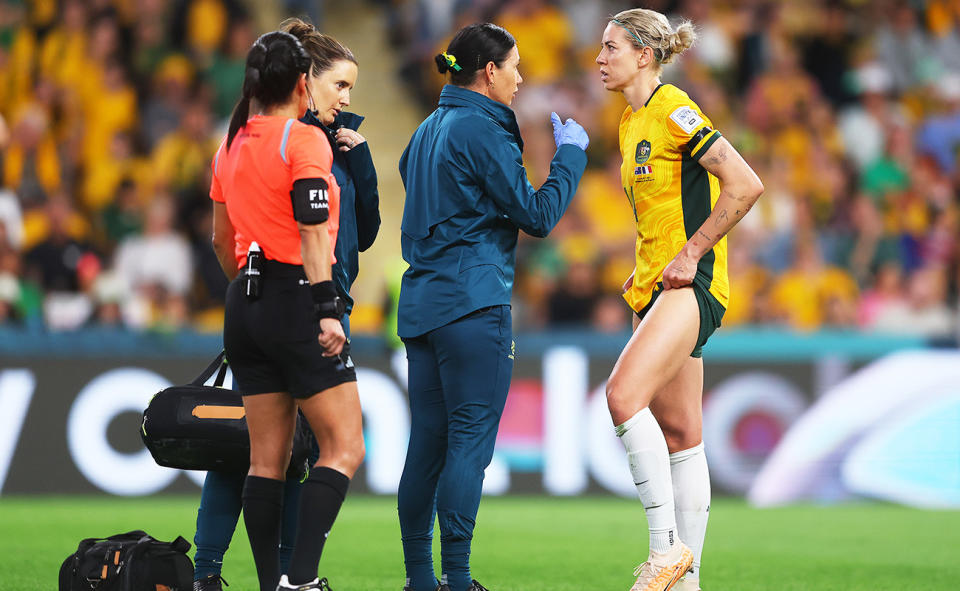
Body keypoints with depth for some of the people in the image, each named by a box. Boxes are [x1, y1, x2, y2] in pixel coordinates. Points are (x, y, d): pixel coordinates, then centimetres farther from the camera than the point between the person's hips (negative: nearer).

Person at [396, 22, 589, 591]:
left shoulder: (430, 129, 16)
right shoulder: (482, 131, -10)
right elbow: (538, 215, -9)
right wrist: (570, 155, 4)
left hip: (421, 303, 9)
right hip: (473, 304, -9)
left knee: (427, 441, 9)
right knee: (470, 441, -7)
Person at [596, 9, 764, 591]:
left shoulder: (675, 113, -11)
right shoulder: (632, 121, 17)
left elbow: (746, 186, -17)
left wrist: (691, 252, -16)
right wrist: (645, 271, 16)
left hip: (692, 284, -10)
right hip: (658, 288, 10)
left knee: (624, 394, -24)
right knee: (679, 434, 8)